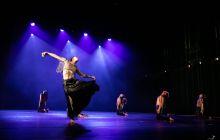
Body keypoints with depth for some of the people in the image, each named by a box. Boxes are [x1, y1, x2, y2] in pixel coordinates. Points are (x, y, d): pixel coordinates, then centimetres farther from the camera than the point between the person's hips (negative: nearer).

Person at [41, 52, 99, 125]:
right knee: (71, 101, -5)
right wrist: (47, 53, 13)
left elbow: (82, 75, 23)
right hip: (67, 83, -5)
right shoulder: (66, 61, 8)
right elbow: (56, 56, 13)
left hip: (75, 82, 5)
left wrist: (90, 77, 16)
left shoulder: (76, 67, 19)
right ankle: (72, 118, 8)